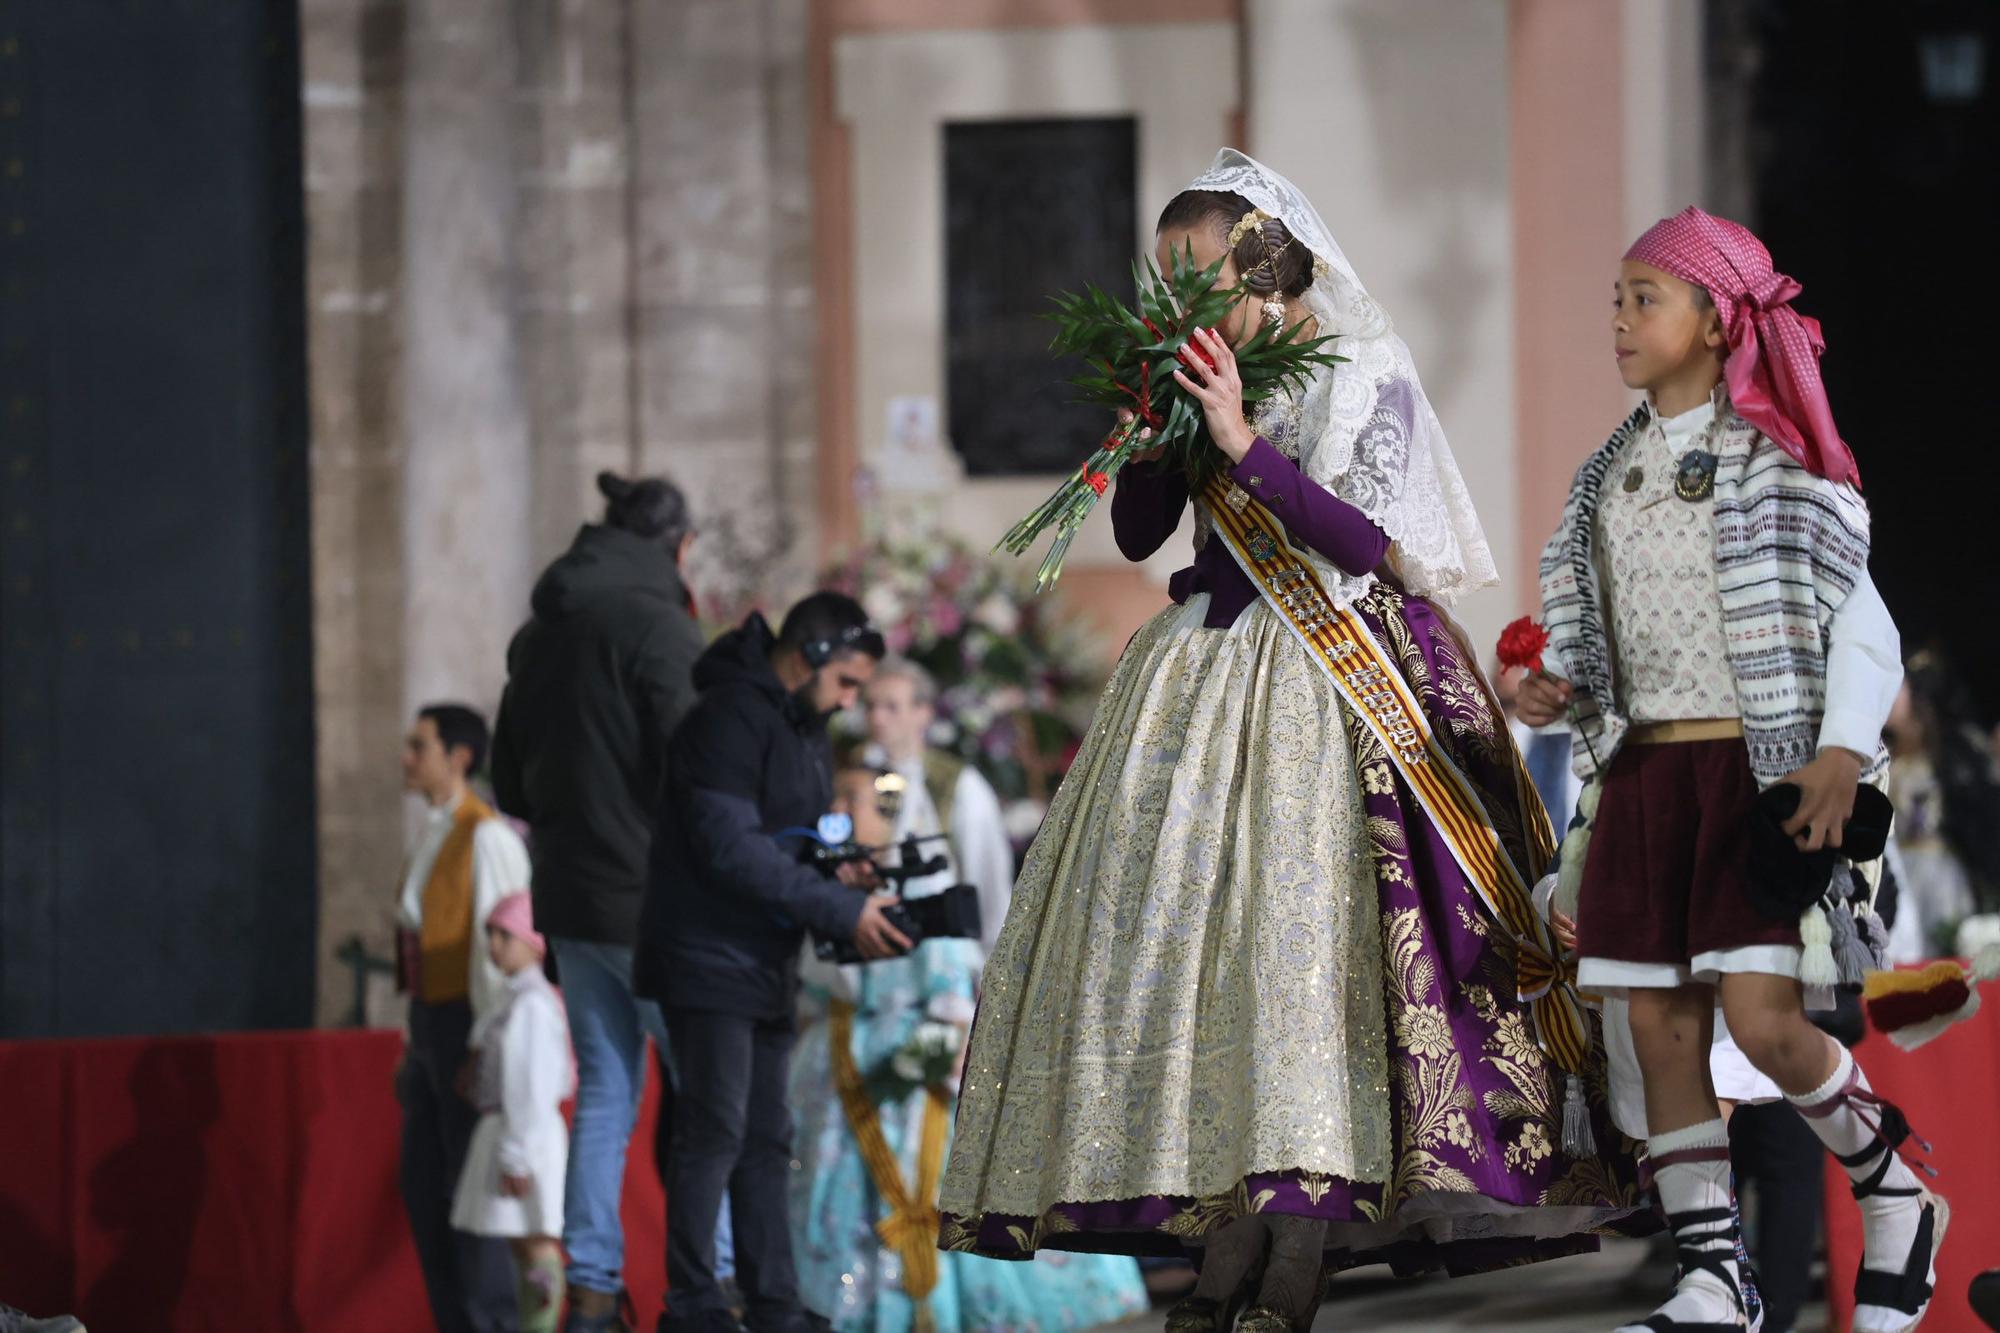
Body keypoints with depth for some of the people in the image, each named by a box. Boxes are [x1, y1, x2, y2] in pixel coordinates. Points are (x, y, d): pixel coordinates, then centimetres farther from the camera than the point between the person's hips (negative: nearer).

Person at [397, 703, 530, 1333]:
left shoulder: (486, 837, -14)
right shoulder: (431, 837, 13)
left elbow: (498, 943, -17)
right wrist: (414, 1044, 17)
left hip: (468, 1021, -9)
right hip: (428, 1020, 9)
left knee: (471, 1181, -7)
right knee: (423, 1183, 10)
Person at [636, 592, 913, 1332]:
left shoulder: (805, 732, 16)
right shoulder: (730, 719, -15)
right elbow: (734, 850, -23)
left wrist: (847, 889, -3)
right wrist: (843, 913, -23)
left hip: (766, 967, 9)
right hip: (710, 963, -9)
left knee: (766, 1140, 8)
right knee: (714, 1131, -10)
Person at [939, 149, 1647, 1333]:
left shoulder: (1363, 379, -3)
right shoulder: (1202, 378, 12)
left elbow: (1368, 541, -14)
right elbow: (1137, 533, 10)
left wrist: (1245, 444, -19)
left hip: (1330, 688, -6)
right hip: (1208, 678, 6)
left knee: (1300, 920, -16)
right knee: (1194, 916, -2)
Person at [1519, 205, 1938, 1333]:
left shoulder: (1775, 461, -6)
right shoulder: (1614, 471, 12)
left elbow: (1863, 624, -9)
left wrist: (1839, 756, -22)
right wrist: (1562, 688, 0)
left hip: (1750, 767, -6)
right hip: (1642, 768, 6)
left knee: (1764, 1019, -16)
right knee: (1663, 1028, 2)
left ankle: (1898, 1200, 7)